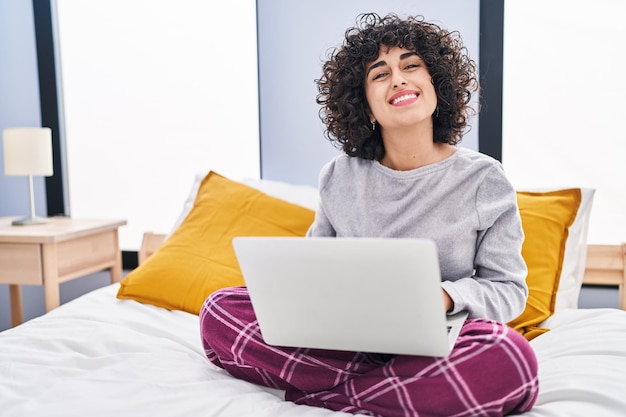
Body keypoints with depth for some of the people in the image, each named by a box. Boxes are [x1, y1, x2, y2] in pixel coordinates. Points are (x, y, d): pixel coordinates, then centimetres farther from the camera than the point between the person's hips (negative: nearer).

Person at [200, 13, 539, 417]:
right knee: (220, 309, -17)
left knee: (510, 359, -36)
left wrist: (446, 297, -20)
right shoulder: (339, 177, 7)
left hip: (433, 345, -1)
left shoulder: (484, 180, 0)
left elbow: (508, 288, 2)